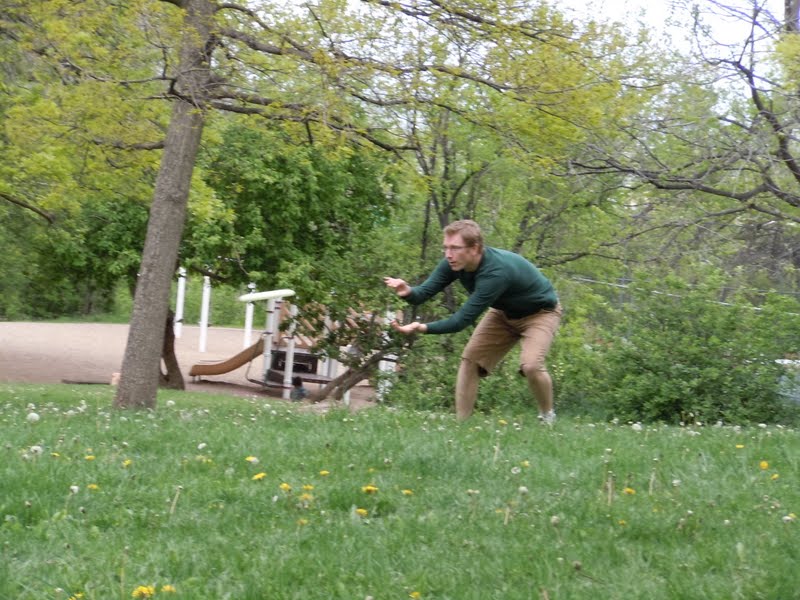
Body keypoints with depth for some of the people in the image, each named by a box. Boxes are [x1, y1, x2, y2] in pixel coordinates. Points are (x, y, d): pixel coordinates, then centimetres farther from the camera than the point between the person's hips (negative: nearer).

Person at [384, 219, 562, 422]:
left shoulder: (496, 273, -41)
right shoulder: (454, 262, -20)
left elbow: (463, 319, -39)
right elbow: (423, 293, -20)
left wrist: (423, 328, -50)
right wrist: (408, 292, -44)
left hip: (540, 312, -7)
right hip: (504, 312, 7)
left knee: (531, 365, -26)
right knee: (470, 359, -6)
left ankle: (547, 418, -1)